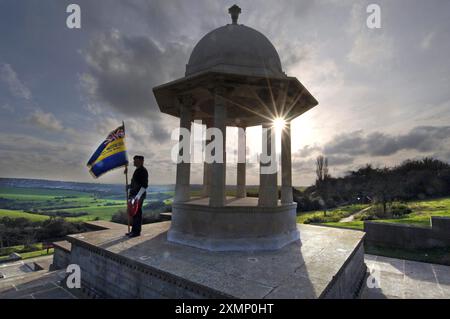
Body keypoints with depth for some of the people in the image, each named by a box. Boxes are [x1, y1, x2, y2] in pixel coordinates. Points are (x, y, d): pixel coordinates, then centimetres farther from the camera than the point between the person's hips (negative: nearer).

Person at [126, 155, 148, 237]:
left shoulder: (143, 171, -13)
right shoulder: (137, 170, 17)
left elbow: (144, 185, -20)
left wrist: (138, 196, -24)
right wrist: (129, 186, 10)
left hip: (139, 195, -10)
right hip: (134, 195, 10)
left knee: (137, 213, -4)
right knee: (134, 213, 14)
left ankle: (137, 231, 5)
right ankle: (134, 230, 23)